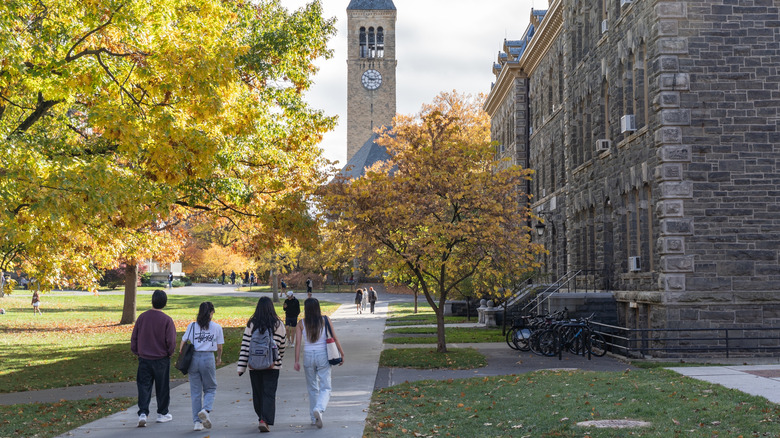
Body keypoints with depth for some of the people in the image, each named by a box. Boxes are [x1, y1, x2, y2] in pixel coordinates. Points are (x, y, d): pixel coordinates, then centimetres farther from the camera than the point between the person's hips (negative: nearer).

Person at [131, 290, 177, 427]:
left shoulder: (142, 317, -2)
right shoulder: (167, 320, -13)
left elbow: (134, 337, 3)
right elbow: (171, 341, -13)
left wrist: (136, 352, 17)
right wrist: (170, 353, 7)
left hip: (144, 359, 2)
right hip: (161, 359, -2)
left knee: (144, 386, 6)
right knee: (162, 387, 12)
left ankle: (142, 413, -7)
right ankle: (162, 414, 23)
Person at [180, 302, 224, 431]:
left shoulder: (192, 326, 4)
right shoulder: (217, 327, 2)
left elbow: (182, 345, 5)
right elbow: (219, 348, 6)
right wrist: (219, 359, 24)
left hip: (193, 358, 2)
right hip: (208, 358, -2)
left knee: (195, 391, 9)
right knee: (210, 389, 14)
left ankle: (197, 422, 8)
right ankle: (205, 410, -14)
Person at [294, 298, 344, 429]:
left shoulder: (301, 324, -1)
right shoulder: (325, 321, -2)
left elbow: (298, 343, -8)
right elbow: (335, 338, -1)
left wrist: (297, 361, -8)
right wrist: (342, 354, 6)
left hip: (308, 356, 1)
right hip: (323, 355, -1)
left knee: (312, 388, 16)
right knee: (325, 388, 1)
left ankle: (314, 418, 22)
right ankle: (319, 409, -27)